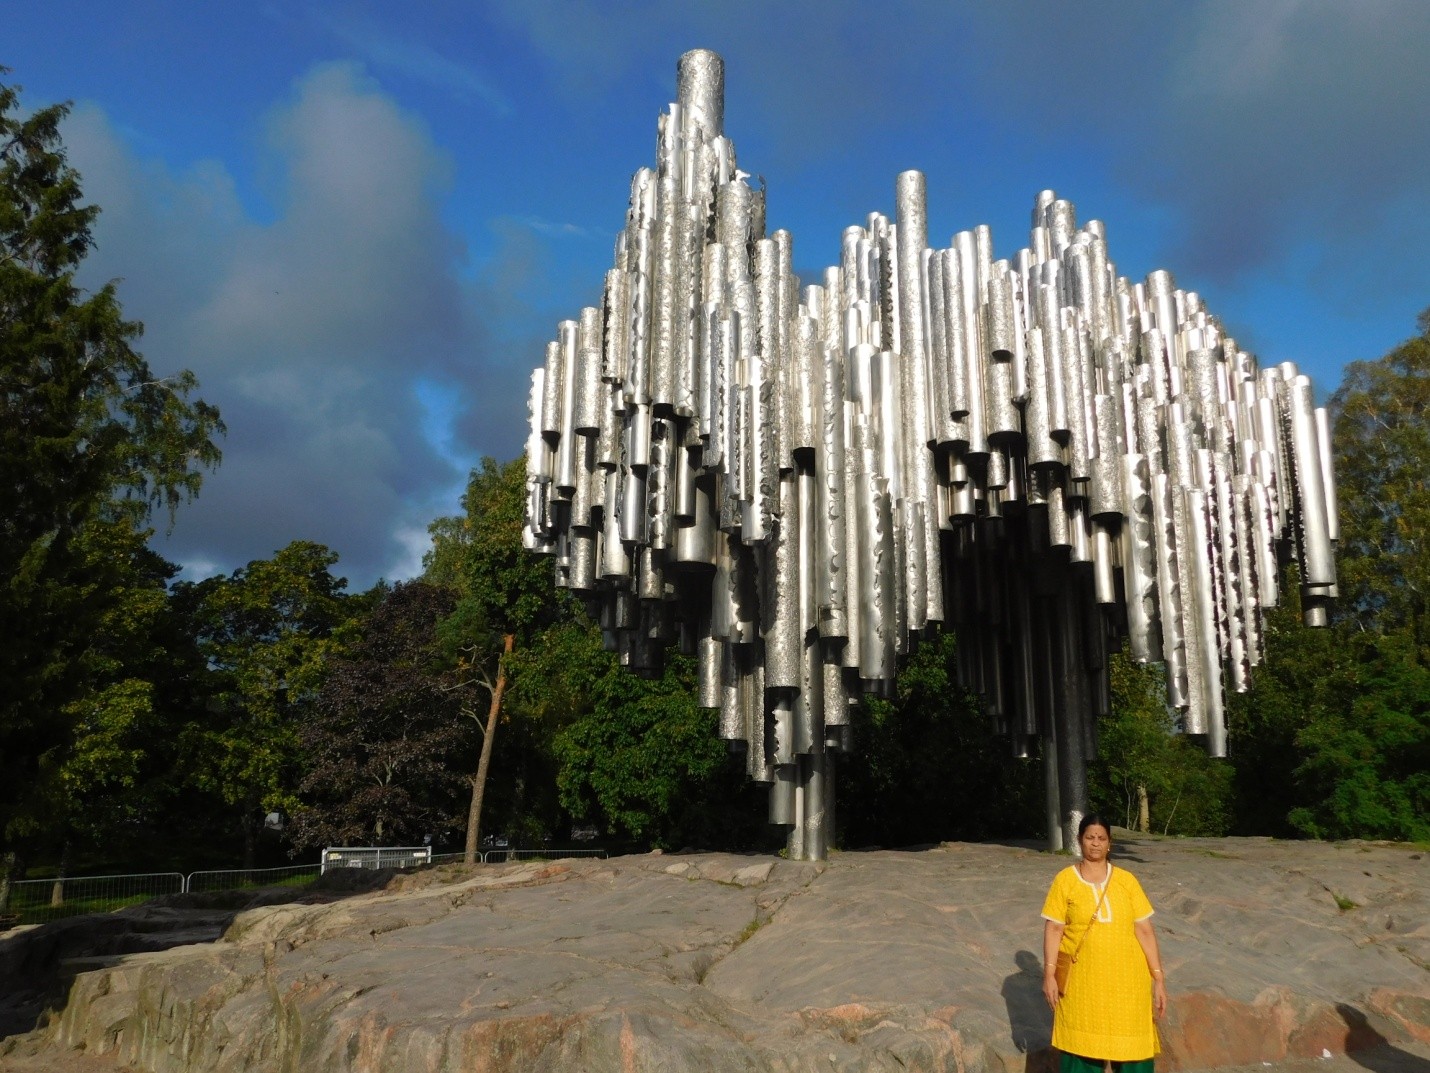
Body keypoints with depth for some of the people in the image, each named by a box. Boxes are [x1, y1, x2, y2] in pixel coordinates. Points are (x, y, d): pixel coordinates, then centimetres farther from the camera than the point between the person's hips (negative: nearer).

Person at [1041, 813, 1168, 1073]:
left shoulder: (1126, 881, 1)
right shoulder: (1065, 880, -3)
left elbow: (1144, 930, 1)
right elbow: (1053, 929, -4)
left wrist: (1158, 978, -3)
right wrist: (1049, 974, -11)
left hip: (1126, 979, 1)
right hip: (1081, 980, -1)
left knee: (1132, 1048, 5)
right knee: (1082, 1050, 4)